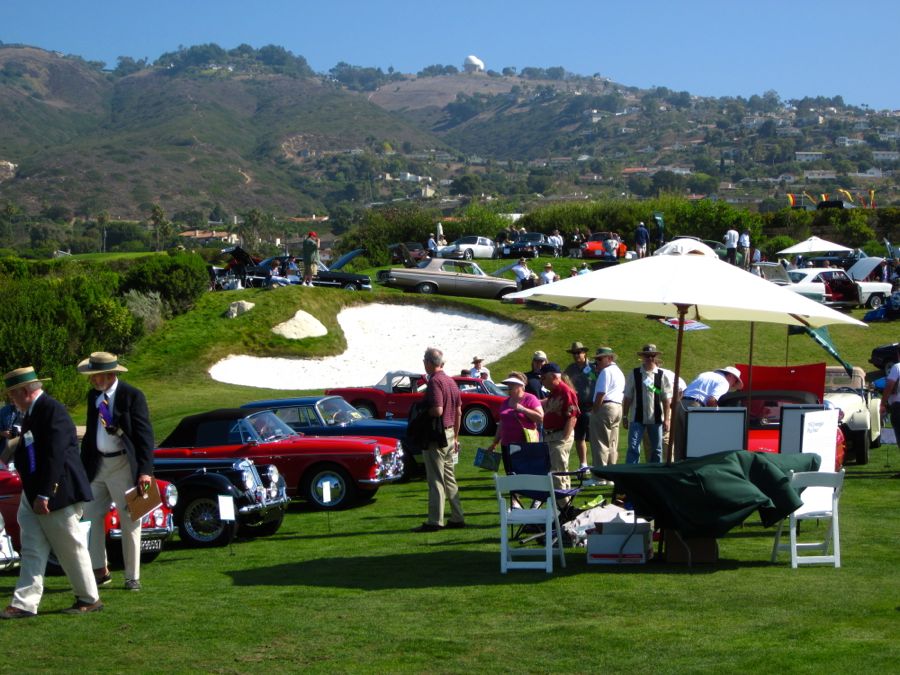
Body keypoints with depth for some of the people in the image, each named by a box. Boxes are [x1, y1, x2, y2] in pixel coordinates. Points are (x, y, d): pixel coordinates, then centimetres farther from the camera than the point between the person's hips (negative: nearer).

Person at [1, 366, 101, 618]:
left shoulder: (52, 410, -18)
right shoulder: (31, 413, 13)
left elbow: (54, 455, -24)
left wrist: (44, 495, -25)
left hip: (58, 494, -9)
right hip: (32, 494, 9)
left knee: (71, 548, 3)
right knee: (32, 550, 4)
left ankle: (89, 599, 15)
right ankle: (24, 604, 3)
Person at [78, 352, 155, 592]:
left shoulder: (132, 396, -12)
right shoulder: (93, 396, 8)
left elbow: (145, 436, -14)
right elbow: (90, 433, 16)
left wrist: (145, 471, -20)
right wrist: (82, 467, 12)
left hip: (123, 464, -7)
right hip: (97, 464, 7)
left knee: (129, 522, 2)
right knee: (90, 517, 7)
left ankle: (132, 577, 9)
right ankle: (100, 571, 18)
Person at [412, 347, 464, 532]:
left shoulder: (435, 381, -16)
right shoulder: (450, 381, 12)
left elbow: (437, 410, -26)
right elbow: (458, 411, 16)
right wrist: (455, 437, 22)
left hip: (436, 436, -9)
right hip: (449, 434, 9)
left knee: (435, 480, -6)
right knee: (449, 479, 14)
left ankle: (435, 521, -4)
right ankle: (457, 518, 17)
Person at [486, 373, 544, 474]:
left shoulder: (530, 399, -3)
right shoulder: (505, 402, 18)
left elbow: (541, 417, -13)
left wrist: (522, 409, -17)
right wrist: (494, 443, 22)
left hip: (525, 444, -7)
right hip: (507, 445, 7)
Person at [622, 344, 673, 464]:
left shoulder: (662, 375, 1)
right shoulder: (633, 375, 1)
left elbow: (666, 399, 1)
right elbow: (628, 397, 4)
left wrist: (666, 419, -2)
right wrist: (624, 416, 3)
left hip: (656, 419, 1)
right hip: (637, 418, -1)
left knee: (657, 450, 10)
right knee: (633, 448, -9)